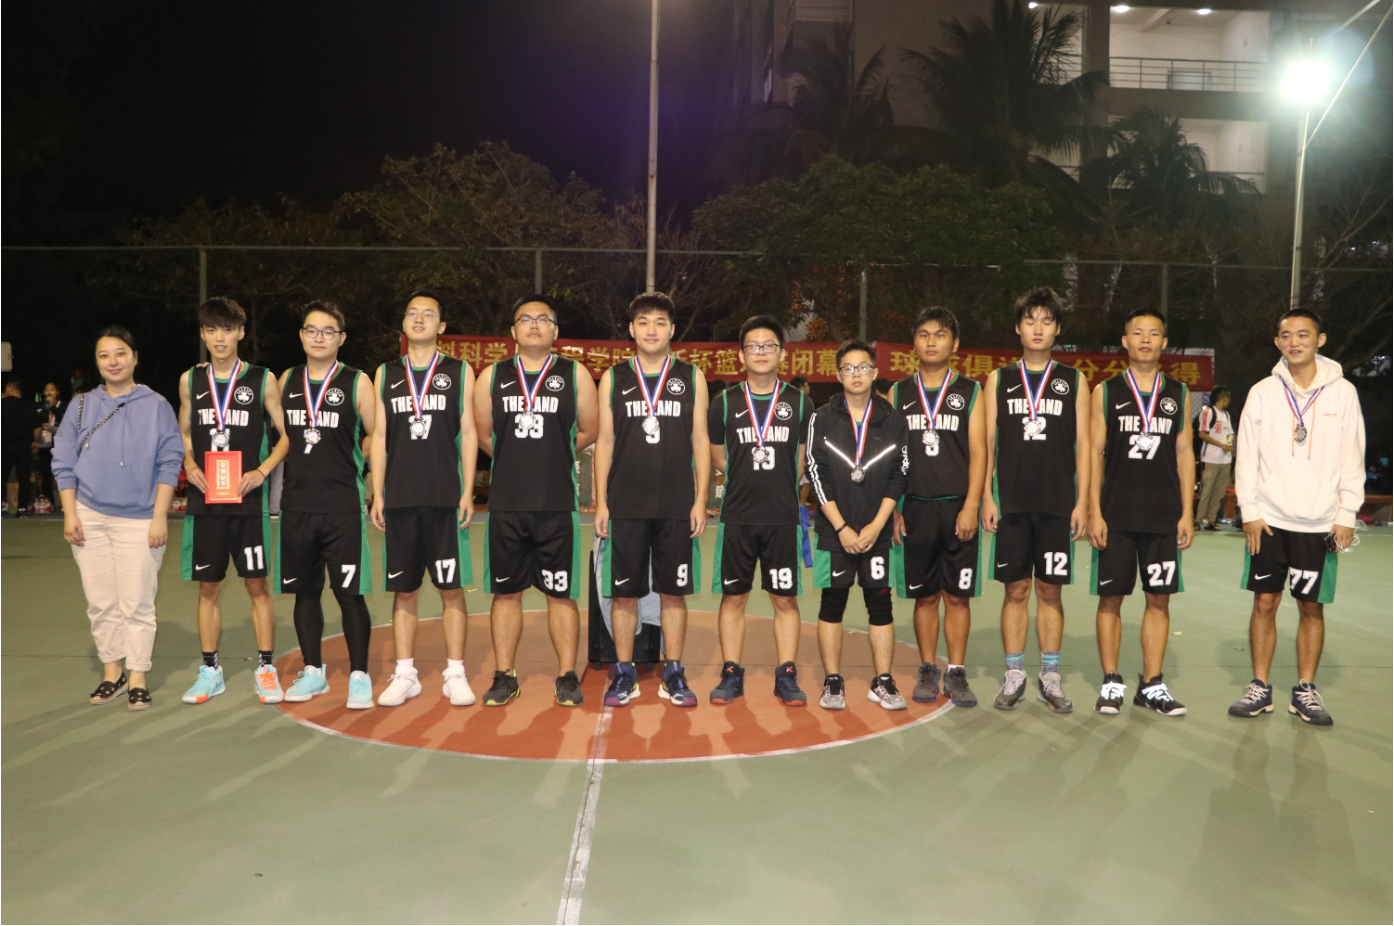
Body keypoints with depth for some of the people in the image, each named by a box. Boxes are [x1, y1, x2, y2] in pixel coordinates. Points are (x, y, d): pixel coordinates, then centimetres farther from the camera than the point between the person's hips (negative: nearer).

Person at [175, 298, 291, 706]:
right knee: (207, 586, 8)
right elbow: (183, 434, 18)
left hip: (248, 500, -3)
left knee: (257, 584, 1)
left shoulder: (263, 380, 0)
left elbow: (287, 434, 3)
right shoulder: (190, 380, 9)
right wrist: (189, 465, -1)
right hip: (204, 500, 3)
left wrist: (262, 471, -11)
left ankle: (265, 668, 11)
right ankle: (210, 671, 19)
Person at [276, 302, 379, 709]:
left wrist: (345, 460, 3)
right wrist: (305, 465, 9)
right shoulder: (288, 380, 10)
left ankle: (359, 676, 7)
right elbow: (280, 434, 20)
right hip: (296, 504, 4)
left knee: (349, 593, -3)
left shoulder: (357, 382, -2)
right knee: (305, 591, 11)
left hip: (343, 505, -4)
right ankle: (313, 672, 24)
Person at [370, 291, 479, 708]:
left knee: (451, 589, 0)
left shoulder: (459, 372, 6)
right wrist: (377, 494, 4)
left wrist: (468, 491, -4)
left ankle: (455, 675, 9)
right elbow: (379, 436, 11)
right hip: (400, 499, 2)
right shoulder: (386, 373, 12)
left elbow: (468, 433, 4)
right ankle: (405, 675, 16)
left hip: (446, 499, -2)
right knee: (403, 591, 7)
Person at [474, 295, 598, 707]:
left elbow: (588, 432, 10)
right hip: (505, 505, 2)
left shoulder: (575, 375, 4)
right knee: (506, 592, 8)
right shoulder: (492, 376, 9)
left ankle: (567, 677, 14)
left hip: (558, 506, -1)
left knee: (561, 594, 4)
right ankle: (504, 677, 18)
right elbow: (483, 435, 15)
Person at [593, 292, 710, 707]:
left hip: (677, 508, 0)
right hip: (626, 506, 0)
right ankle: (625, 674, 17)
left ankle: (673, 674, 17)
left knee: (674, 592, 5)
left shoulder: (692, 377, 6)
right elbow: (604, 442, 7)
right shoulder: (614, 378, 7)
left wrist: (700, 500, -1)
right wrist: (600, 501, 0)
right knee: (624, 593, 4)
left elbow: (701, 443, 6)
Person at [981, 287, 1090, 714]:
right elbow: (987, 442, 6)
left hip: (1058, 504, 0)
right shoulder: (999, 379, 8)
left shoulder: (1074, 381, 7)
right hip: (1011, 503, 0)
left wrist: (1082, 502, -2)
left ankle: (1050, 677, 15)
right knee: (1016, 590, 4)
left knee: (1050, 590, 5)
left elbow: (1083, 444, 5)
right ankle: (1014, 676, 13)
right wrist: (986, 497, -2)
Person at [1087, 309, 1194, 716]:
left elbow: (1184, 454, 9)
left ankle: (1152, 686, 15)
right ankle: (1111, 683, 12)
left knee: (1159, 599, 5)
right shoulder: (1106, 391, 3)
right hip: (1116, 515, -2)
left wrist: (1187, 514, 2)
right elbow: (1094, 453, 0)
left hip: (1164, 516, 2)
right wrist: (1094, 512, -7)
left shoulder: (1179, 393, 9)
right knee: (1110, 598, 2)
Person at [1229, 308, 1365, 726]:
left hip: (1321, 523, 0)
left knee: (1312, 606, 6)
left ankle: (1305, 691, 17)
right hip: (1269, 519, 0)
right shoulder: (1262, 392, 2)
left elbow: (1353, 459, 2)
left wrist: (1346, 515, -3)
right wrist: (1250, 511, -4)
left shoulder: (1342, 392, 1)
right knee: (1264, 602, 4)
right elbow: (1247, 456, 2)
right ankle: (1260, 688, 13)